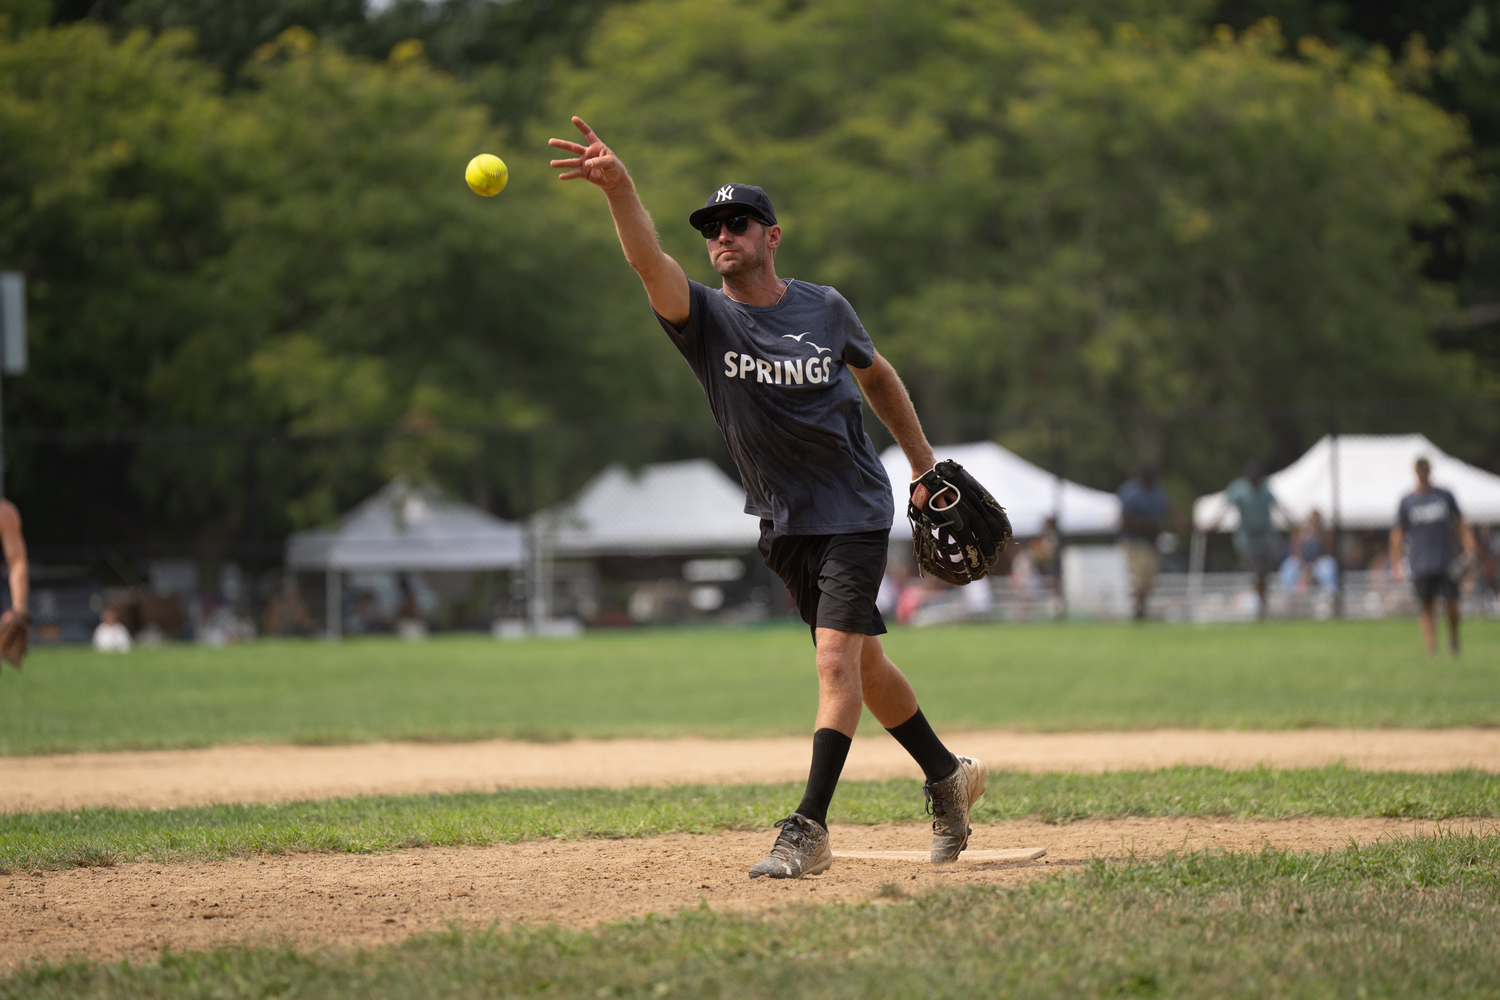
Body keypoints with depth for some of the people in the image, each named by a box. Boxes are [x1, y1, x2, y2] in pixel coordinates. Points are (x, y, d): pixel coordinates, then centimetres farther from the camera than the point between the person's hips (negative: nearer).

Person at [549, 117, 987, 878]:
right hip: (784, 522, 3)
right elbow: (648, 261, -27)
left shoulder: (825, 309, -4)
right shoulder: (705, 318, -7)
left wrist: (924, 464, 16)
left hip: (853, 508, -3)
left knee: (837, 657, -15)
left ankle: (808, 829, -20)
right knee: (859, 664, 13)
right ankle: (947, 776, 33)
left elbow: (877, 376, 15)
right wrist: (618, 188, -45)